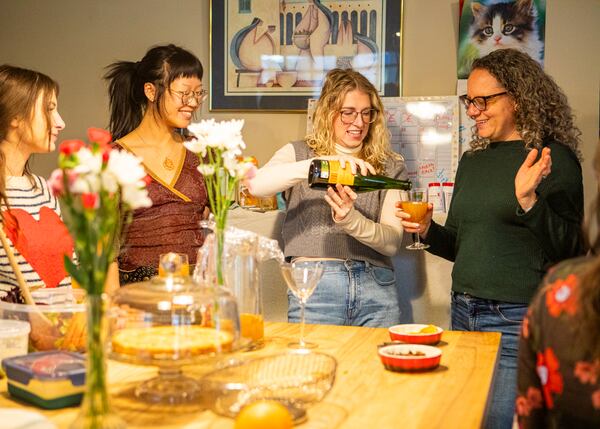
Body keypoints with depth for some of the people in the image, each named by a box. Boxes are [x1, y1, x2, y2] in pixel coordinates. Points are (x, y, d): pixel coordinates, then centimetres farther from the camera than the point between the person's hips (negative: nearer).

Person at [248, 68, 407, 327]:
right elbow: (257, 185, -14)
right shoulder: (299, 153, 8)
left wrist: (351, 220, -17)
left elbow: (392, 242, 2)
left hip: (376, 286, 2)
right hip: (314, 286, -2)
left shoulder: (390, 166, 12)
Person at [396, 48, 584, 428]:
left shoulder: (553, 159, -8)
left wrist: (528, 200, -27)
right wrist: (428, 230, -1)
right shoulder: (473, 160, 11)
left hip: (516, 321, -7)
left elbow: (566, 251, -13)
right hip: (463, 312, 7)